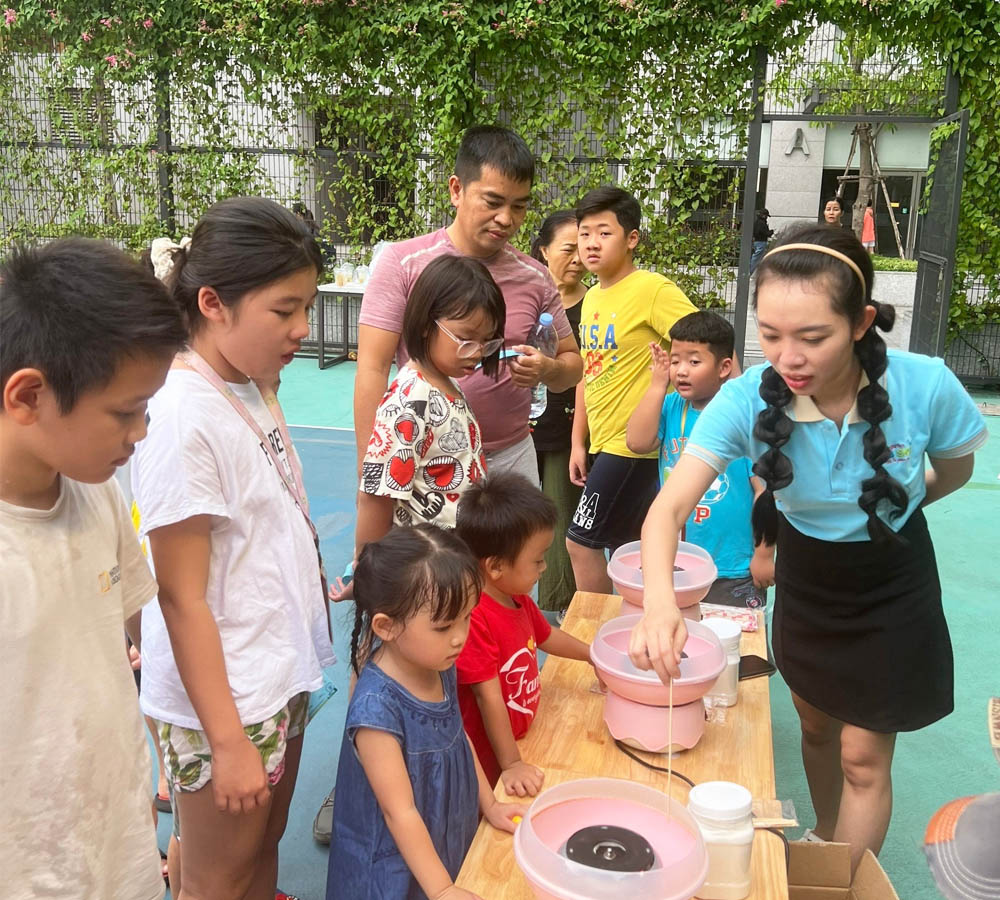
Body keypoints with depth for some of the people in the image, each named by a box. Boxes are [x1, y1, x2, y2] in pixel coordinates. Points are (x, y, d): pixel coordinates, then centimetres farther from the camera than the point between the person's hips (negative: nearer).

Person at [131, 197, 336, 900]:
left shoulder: (255, 390, 2)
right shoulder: (183, 416, -24)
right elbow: (183, 599, -21)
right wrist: (229, 742, -18)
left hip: (281, 677, 8)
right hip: (222, 705, -7)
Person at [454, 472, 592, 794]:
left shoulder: (518, 598, 0)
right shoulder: (473, 618, -31)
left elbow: (545, 635, 21)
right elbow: (489, 697, -28)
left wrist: (593, 655, 30)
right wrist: (511, 765, -24)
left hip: (520, 741, 9)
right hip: (489, 764, -9)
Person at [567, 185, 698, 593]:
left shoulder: (652, 289, -14)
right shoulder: (592, 298, 11)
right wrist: (578, 443, 15)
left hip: (634, 443, -8)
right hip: (602, 443, 8)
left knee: (581, 541, -3)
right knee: (626, 547, 16)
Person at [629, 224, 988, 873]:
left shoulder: (926, 387, -30)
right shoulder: (747, 399, -29)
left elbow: (955, 472, -7)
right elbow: (671, 505, -36)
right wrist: (660, 597, -54)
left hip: (892, 583, -2)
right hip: (804, 576, 2)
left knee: (864, 757, 4)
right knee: (817, 726, 22)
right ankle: (825, 840, 51)